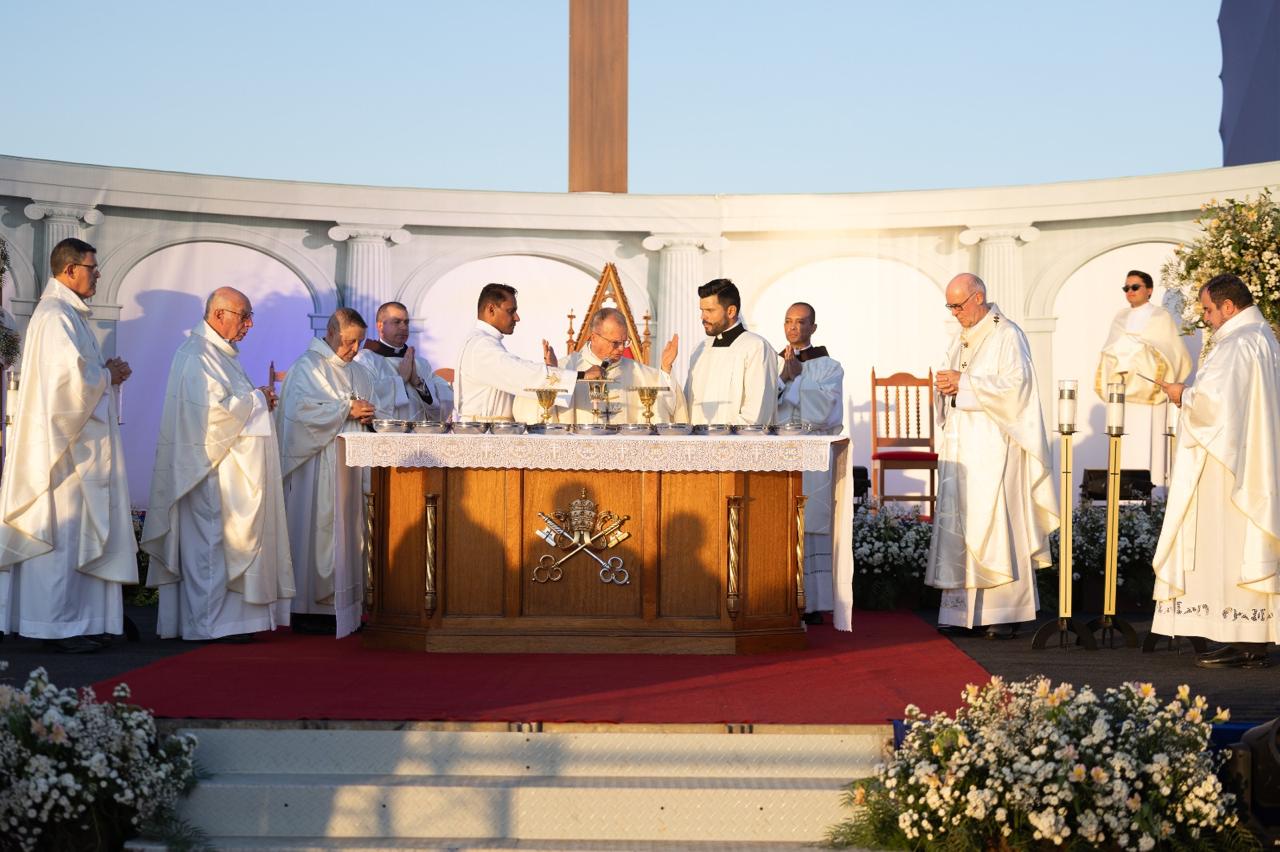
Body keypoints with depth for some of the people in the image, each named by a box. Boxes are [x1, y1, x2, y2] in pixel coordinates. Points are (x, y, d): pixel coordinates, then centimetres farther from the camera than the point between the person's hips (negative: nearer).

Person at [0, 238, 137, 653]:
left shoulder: (70, 314, 18)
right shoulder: (55, 316, -15)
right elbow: (72, 377, -24)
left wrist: (108, 373, 7)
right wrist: (108, 375, -8)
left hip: (82, 444, 10)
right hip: (66, 443, -10)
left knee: (79, 535, 11)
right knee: (62, 531, -6)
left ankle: (78, 621, 15)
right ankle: (58, 626, -2)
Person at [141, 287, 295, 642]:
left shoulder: (222, 353, 18)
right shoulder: (196, 356, -14)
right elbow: (212, 409, -24)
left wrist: (259, 401, 7)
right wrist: (255, 400, -12)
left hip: (233, 467, 10)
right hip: (211, 469, -10)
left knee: (233, 542, 10)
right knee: (210, 543, -5)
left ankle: (226, 617, 13)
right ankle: (211, 622, -1)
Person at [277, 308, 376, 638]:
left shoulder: (358, 372, 17)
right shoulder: (307, 368, -5)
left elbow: (365, 410, 21)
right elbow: (303, 410, -17)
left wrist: (365, 415, -3)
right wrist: (347, 410, -17)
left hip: (349, 465, 7)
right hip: (317, 465, -7)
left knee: (347, 530, 7)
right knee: (316, 531, -7)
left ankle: (343, 605, 11)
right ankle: (307, 608, -2)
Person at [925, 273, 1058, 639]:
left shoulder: (1008, 336, -6)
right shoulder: (960, 339, 18)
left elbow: (1015, 385, -17)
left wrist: (964, 384, -17)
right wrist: (946, 388, 1)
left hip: (994, 450, -7)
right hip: (960, 449, 7)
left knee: (996, 526, -7)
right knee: (956, 525, 3)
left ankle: (1005, 613, -1)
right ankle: (960, 612, 6)